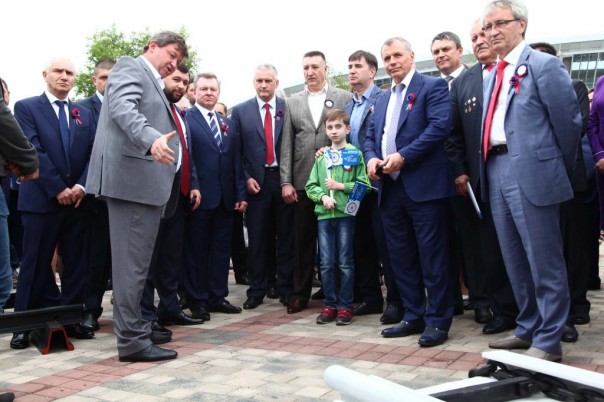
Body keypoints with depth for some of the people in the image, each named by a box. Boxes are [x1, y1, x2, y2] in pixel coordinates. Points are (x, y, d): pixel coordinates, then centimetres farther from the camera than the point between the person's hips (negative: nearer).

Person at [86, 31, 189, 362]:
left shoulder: (153, 86, 27)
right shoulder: (130, 67, -1)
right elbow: (123, 108, -21)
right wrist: (152, 139, -37)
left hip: (146, 181, 10)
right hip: (133, 178, -10)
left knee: (137, 261, 16)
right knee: (132, 262, -8)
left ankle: (135, 328, 27)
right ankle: (132, 340, -3)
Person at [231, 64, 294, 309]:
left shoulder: (289, 108, 4)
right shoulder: (240, 111, 6)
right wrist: (246, 178, -4)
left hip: (284, 179, 0)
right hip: (256, 182, 0)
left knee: (286, 237, 4)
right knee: (257, 238, 5)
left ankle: (285, 288, 14)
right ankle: (257, 290, 14)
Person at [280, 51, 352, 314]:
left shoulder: (345, 98, 5)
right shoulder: (292, 103, 12)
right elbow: (287, 144, 8)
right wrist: (286, 181, 1)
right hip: (303, 182, 2)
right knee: (302, 241, 7)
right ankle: (300, 294, 18)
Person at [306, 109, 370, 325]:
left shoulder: (355, 154, 1)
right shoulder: (321, 157, 12)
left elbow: (364, 184, -5)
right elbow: (310, 186, 11)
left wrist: (341, 186, -11)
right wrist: (323, 196, -7)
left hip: (345, 214, -3)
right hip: (324, 214, 3)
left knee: (345, 263, 2)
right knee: (326, 263, 5)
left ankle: (345, 306, 11)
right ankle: (330, 304, 15)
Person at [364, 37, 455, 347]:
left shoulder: (433, 86, -1)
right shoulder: (382, 99, 22)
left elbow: (440, 126, -14)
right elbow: (370, 137, 20)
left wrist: (403, 156, -19)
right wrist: (371, 158, -2)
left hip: (423, 185, -7)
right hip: (390, 188, 8)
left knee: (432, 256, -2)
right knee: (401, 258, 12)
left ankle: (437, 320, 7)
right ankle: (413, 316, 22)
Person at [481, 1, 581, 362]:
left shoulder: (544, 65, -6)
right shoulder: (492, 76, 17)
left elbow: (568, 121, -7)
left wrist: (561, 168, 1)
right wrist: (488, 168, 12)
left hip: (532, 173, -8)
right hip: (497, 171, 8)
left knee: (544, 261, -1)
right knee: (515, 259, 15)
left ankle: (549, 341, 10)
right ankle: (529, 329, 29)